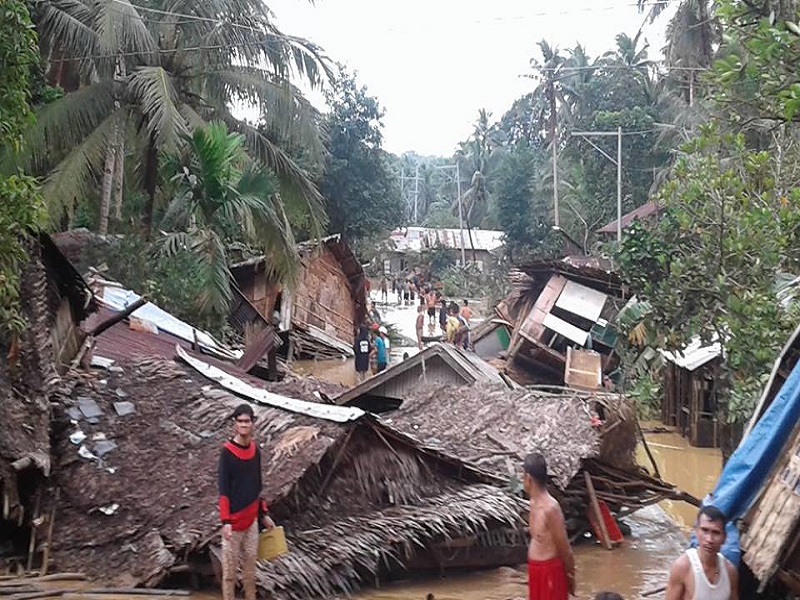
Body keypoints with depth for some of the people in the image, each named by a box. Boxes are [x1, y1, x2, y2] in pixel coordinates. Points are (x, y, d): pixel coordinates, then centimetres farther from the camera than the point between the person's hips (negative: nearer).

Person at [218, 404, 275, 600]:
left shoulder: (255, 449, 6)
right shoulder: (227, 452, -12)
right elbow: (223, 489, -14)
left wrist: (263, 514, 17)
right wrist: (225, 521, -20)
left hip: (252, 519, 6)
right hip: (233, 521, -6)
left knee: (250, 566, 14)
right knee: (229, 568, 1)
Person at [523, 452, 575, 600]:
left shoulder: (550, 508, -25)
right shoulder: (534, 502, 3)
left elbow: (564, 548, -16)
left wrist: (570, 576, -6)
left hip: (550, 569, -9)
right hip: (535, 567, 9)